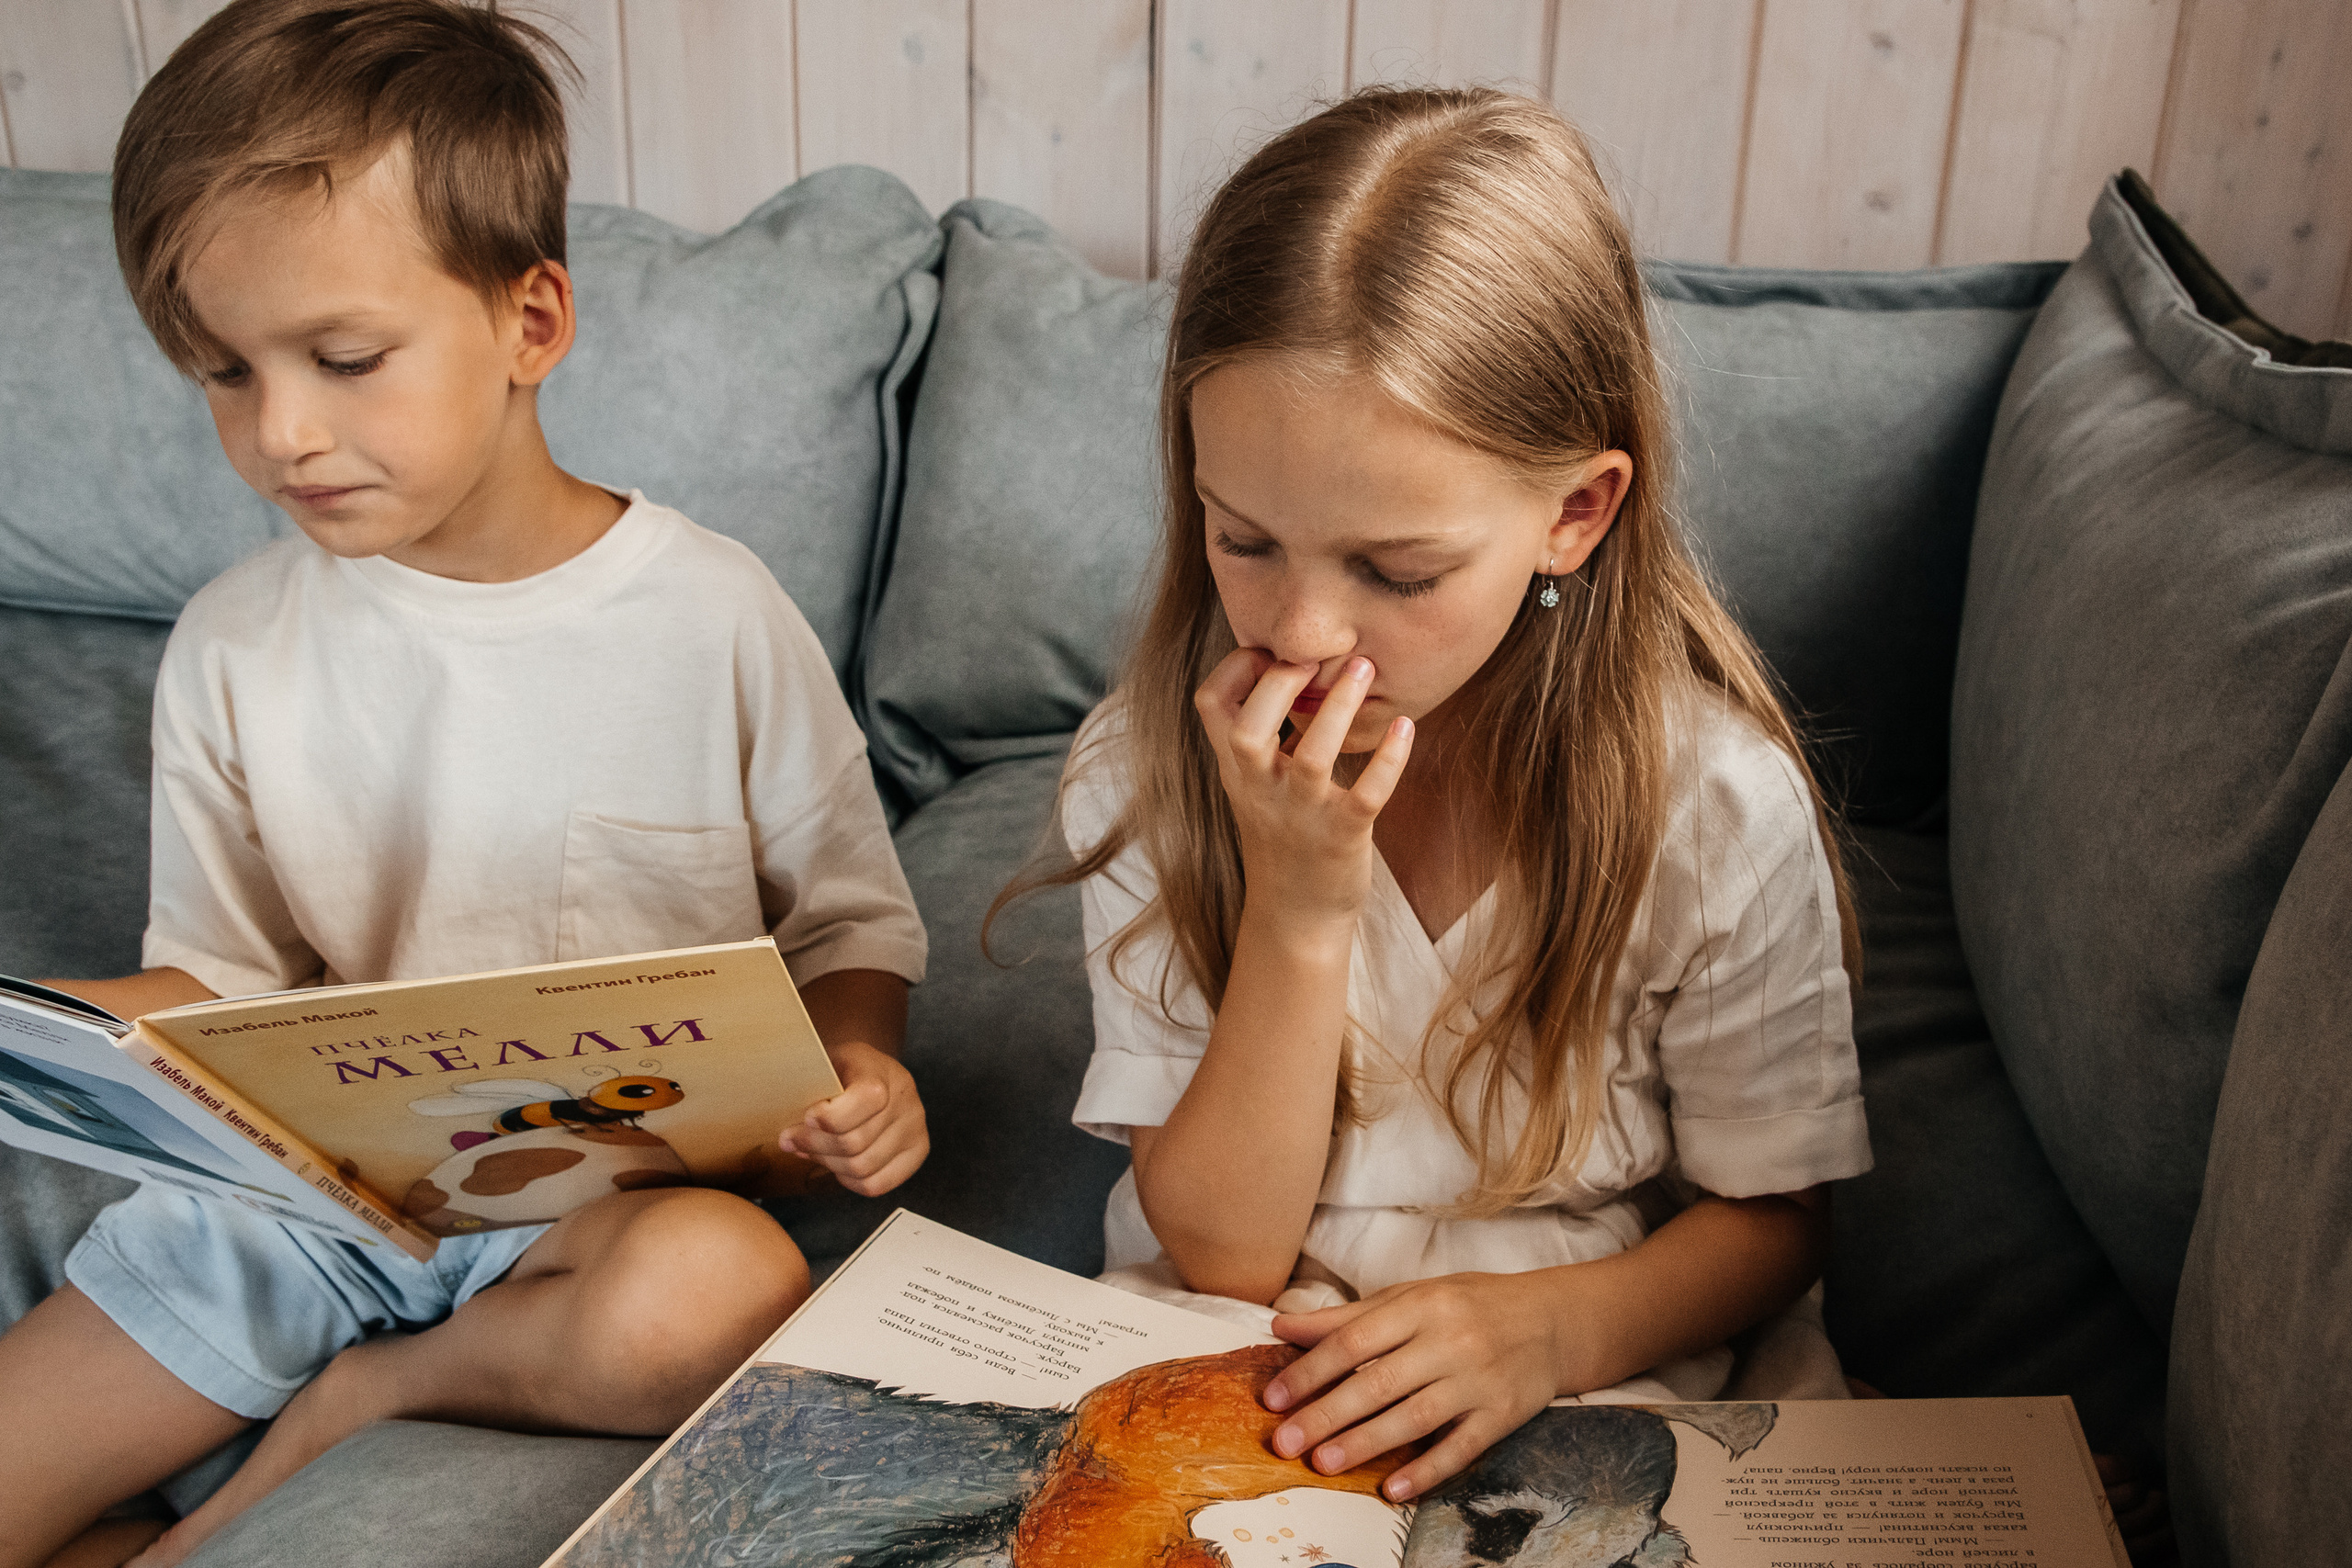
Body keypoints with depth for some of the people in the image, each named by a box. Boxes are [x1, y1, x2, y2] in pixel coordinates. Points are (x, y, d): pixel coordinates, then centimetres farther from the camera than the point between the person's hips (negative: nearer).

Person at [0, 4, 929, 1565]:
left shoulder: (711, 614, -9)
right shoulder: (234, 650, 0)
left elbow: (852, 914, 1)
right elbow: (219, 983, 7)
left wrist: (858, 1066, -20)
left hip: (618, 1186, -2)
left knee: (720, 1289, -37)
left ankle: (357, 1394, -8)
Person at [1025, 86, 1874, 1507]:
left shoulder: (1717, 803, -15)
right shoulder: (1150, 767, -12)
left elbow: (1773, 1217, -2)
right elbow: (1222, 1253, -11)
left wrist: (1557, 1326, -21)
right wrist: (1297, 910, -25)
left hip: (1611, 1371, 1)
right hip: (1243, 1374, 0)